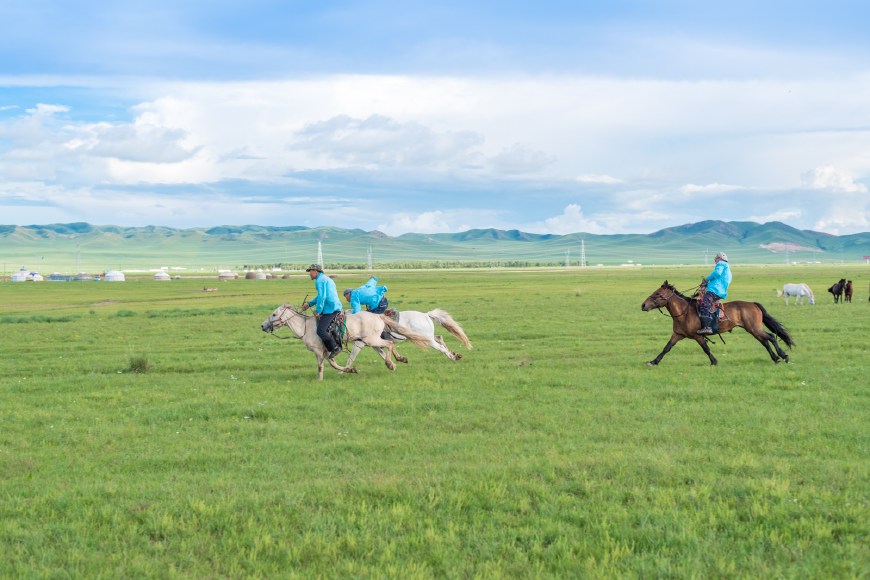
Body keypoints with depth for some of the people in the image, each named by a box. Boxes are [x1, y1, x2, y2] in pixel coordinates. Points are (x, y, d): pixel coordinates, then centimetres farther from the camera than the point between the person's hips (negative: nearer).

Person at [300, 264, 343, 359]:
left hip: (330, 308, -11)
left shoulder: (320, 280, -8)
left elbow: (322, 297, -17)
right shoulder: (327, 279, 24)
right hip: (337, 307, 11)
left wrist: (318, 311, -11)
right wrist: (309, 304, 33)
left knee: (321, 331, -14)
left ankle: (335, 348, -11)